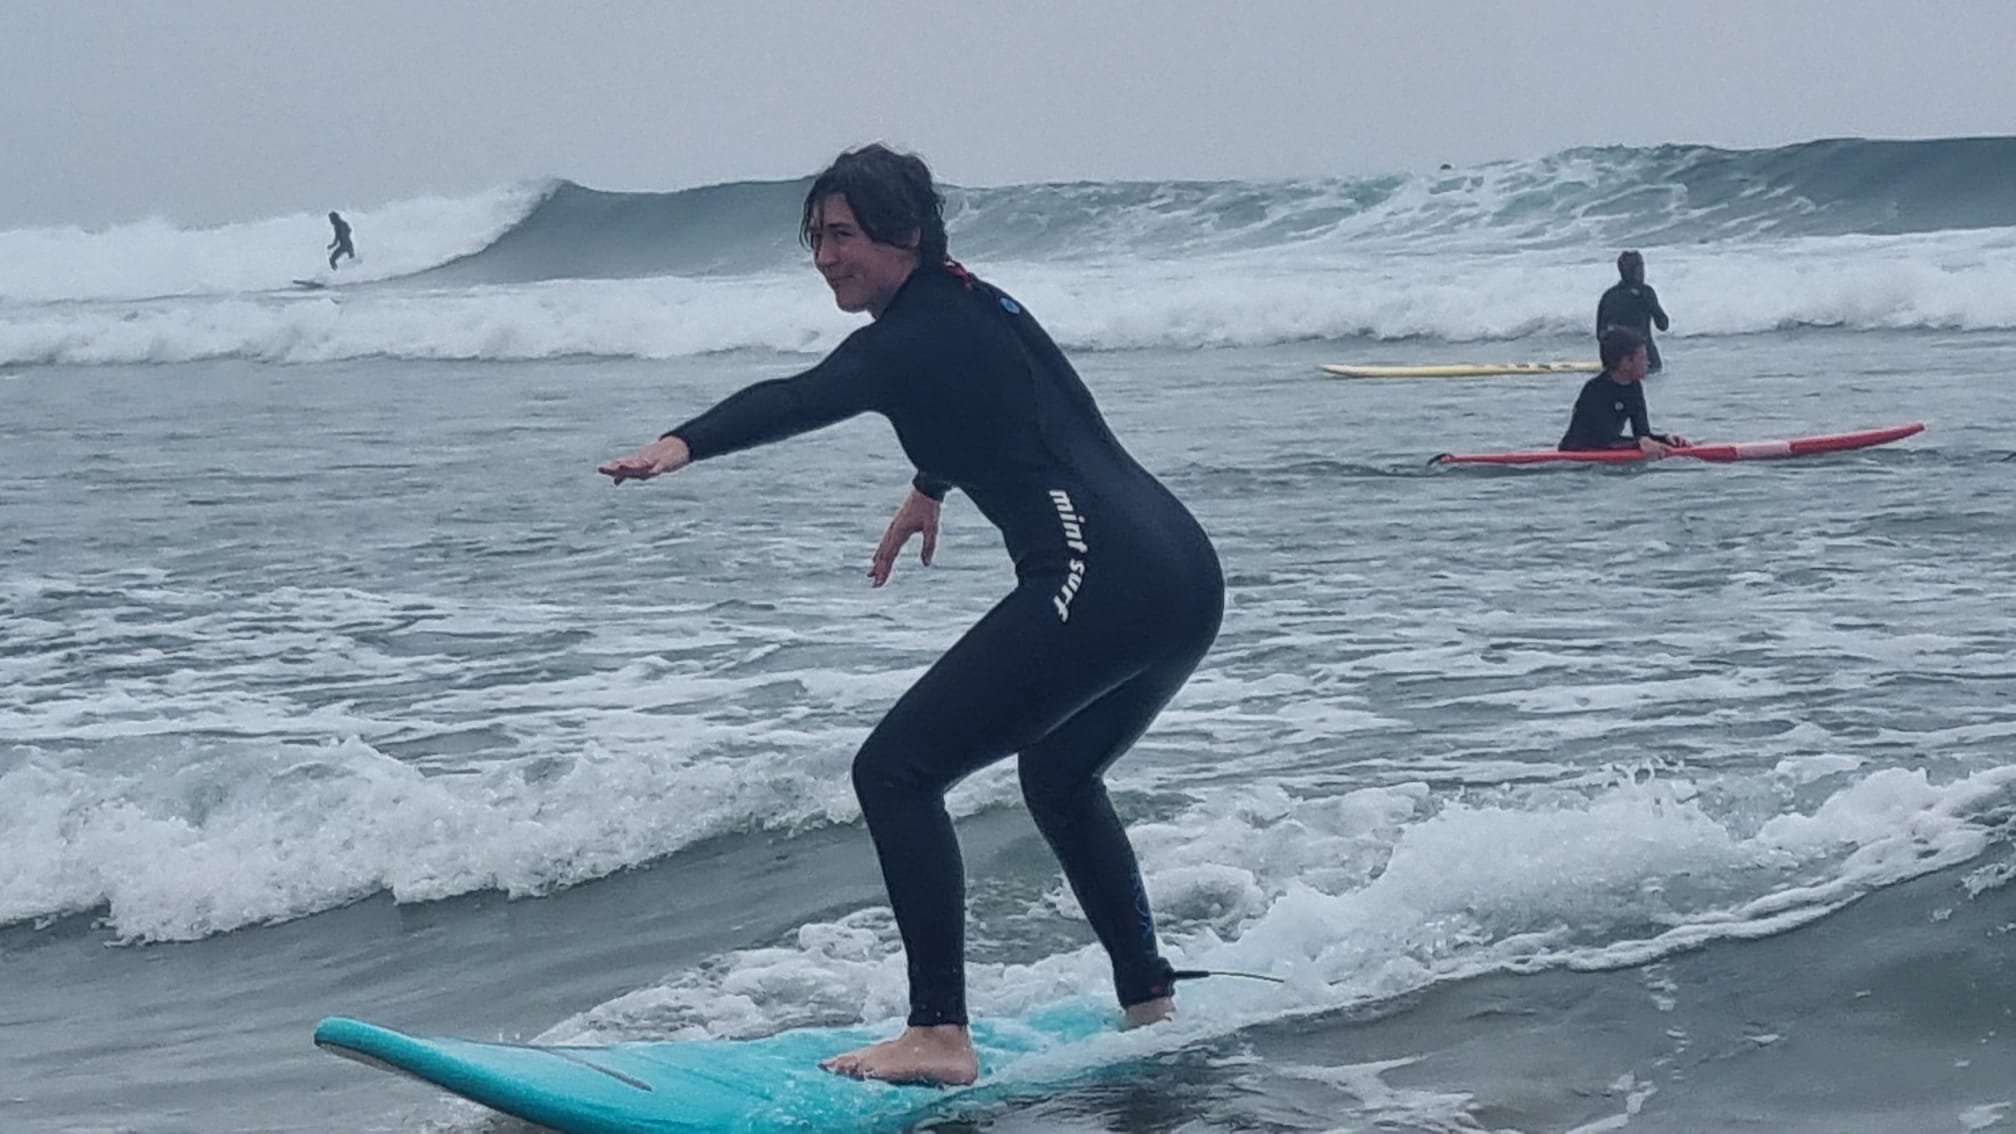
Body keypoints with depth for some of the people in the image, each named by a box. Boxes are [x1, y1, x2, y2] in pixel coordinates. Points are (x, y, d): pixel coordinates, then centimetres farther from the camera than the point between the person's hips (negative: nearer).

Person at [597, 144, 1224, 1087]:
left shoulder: (919, 332, -6)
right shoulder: (974, 306, 22)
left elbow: (805, 399, -26)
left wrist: (685, 443, -40)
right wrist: (930, 489, 59)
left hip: (1098, 580, -10)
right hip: (1188, 576, 10)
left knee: (896, 770, -8)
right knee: (1058, 776, 32)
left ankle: (940, 1036, -14)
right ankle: (1149, 1000, 40)